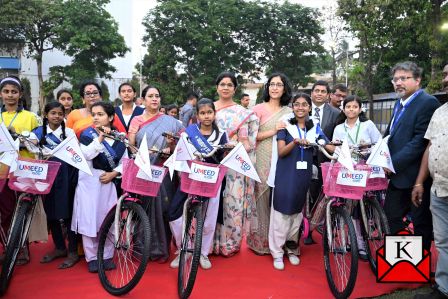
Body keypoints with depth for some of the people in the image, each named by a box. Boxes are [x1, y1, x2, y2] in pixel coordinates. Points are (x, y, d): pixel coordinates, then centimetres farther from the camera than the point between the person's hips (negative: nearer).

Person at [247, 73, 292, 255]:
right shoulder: (259, 108, 1)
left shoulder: (288, 112, 12)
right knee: (262, 197, -1)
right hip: (263, 159, -3)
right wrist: (273, 132, -14)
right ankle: (260, 241, 13)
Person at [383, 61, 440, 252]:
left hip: (415, 176, -8)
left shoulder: (428, 102, -14)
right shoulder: (400, 103, 15)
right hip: (397, 174, 9)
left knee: (421, 223, 8)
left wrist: (394, 162, -21)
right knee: (391, 217, 16)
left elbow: (421, 140, -22)